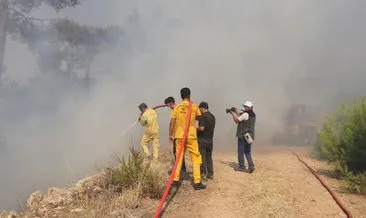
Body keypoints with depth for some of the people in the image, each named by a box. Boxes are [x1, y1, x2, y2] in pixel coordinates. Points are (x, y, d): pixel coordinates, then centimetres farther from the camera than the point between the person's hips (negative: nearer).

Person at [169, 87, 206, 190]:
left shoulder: (177, 107, 3)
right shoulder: (194, 106, -2)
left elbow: (172, 122, 1)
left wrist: (170, 135, 9)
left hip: (179, 136, 3)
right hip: (191, 136, -3)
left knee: (179, 158, 12)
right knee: (196, 158, 3)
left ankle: (176, 180, 14)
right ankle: (197, 182, 0)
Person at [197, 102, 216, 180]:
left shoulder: (203, 116, -13)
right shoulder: (213, 117, 11)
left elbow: (202, 128, -22)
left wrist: (196, 129, -2)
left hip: (202, 139, -7)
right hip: (210, 139, 7)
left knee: (202, 157, -2)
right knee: (209, 157, 12)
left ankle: (203, 173, -2)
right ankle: (210, 174, 12)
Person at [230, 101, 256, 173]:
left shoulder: (246, 114, -16)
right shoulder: (253, 115, 10)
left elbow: (236, 120, -12)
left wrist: (233, 113, 1)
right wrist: (237, 113, 15)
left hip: (243, 136, -8)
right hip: (249, 136, 8)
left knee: (241, 152, 4)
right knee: (247, 152, 15)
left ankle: (242, 167, 10)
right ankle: (251, 166, 3)